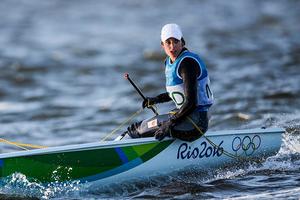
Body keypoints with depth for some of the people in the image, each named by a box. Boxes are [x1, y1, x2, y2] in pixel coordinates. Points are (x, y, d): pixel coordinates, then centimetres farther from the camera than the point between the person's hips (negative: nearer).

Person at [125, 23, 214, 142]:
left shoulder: (187, 63, -18)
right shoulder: (170, 62, 10)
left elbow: (191, 102, -25)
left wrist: (170, 124, -25)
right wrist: (156, 100, 15)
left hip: (196, 122, -10)